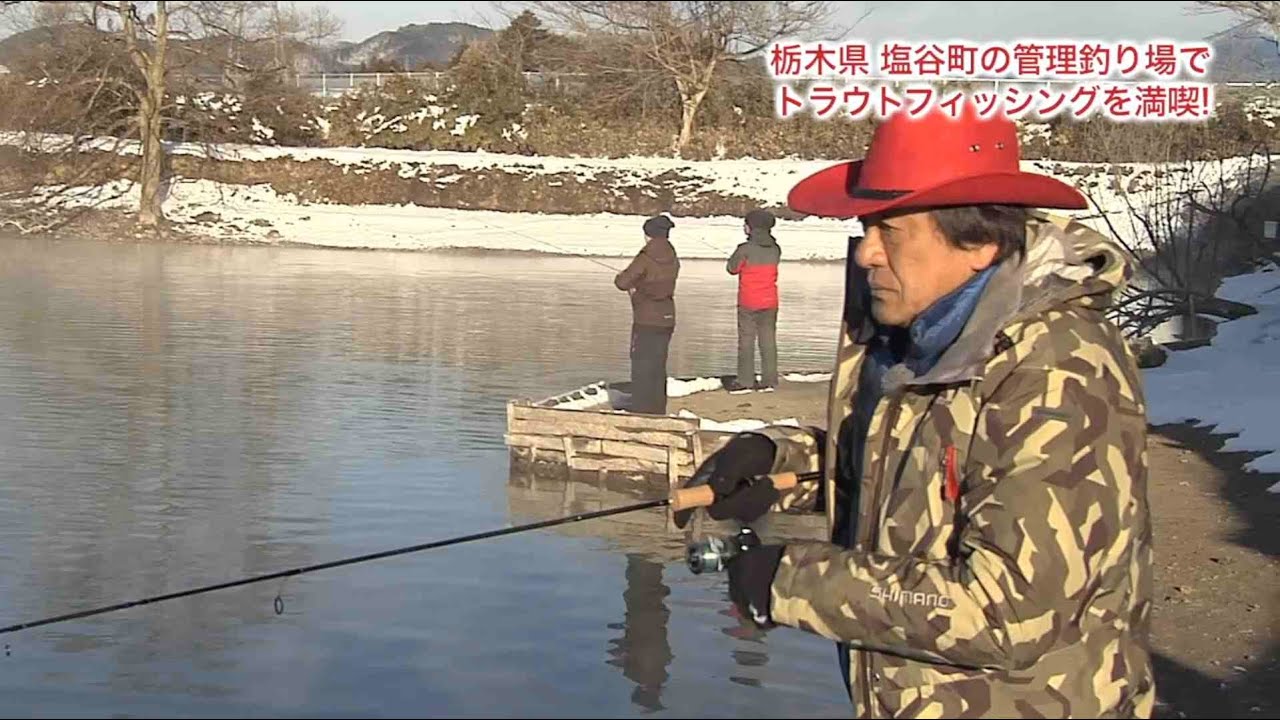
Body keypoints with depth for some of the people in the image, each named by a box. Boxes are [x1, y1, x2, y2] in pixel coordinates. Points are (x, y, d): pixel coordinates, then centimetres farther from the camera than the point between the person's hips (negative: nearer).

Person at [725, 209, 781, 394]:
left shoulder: (745, 249, -16)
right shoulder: (775, 249, 0)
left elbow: (731, 268, -5)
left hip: (748, 303, -5)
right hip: (770, 302, 5)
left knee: (746, 341, 2)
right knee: (768, 340, 9)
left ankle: (745, 381, 3)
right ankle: (769, 381, 10)